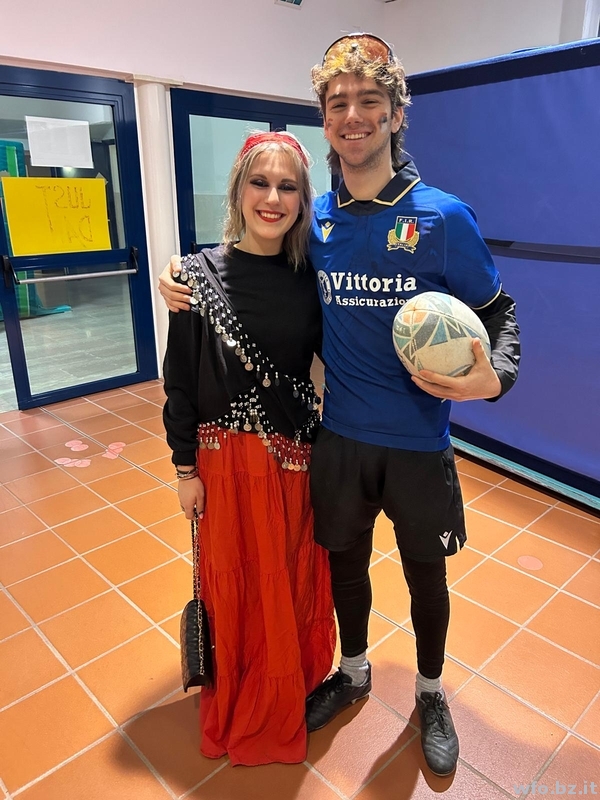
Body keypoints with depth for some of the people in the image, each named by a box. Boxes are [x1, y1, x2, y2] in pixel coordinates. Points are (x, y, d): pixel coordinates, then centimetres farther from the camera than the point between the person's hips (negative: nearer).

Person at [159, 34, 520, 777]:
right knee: (344, 563, 21)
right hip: (338, 438, 3)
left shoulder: (443, 217, -10)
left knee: (426, 576, 18)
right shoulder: (314, 221, -1)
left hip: (419, 444, -2)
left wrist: (493, 376, -24)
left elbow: (499, 312, -3)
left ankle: (430, 694, 47)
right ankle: (353, 672, 50)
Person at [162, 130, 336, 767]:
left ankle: (296, 683, 45)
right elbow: (179, 381, -5)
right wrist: (187, 470, -3)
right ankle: (241, 701, 41)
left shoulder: (308, 279, -1)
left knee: (297, 577, 16)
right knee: (238, 582, 14)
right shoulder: (200, 275, -9)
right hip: (229, 458, -2)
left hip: (298, 456, 2)